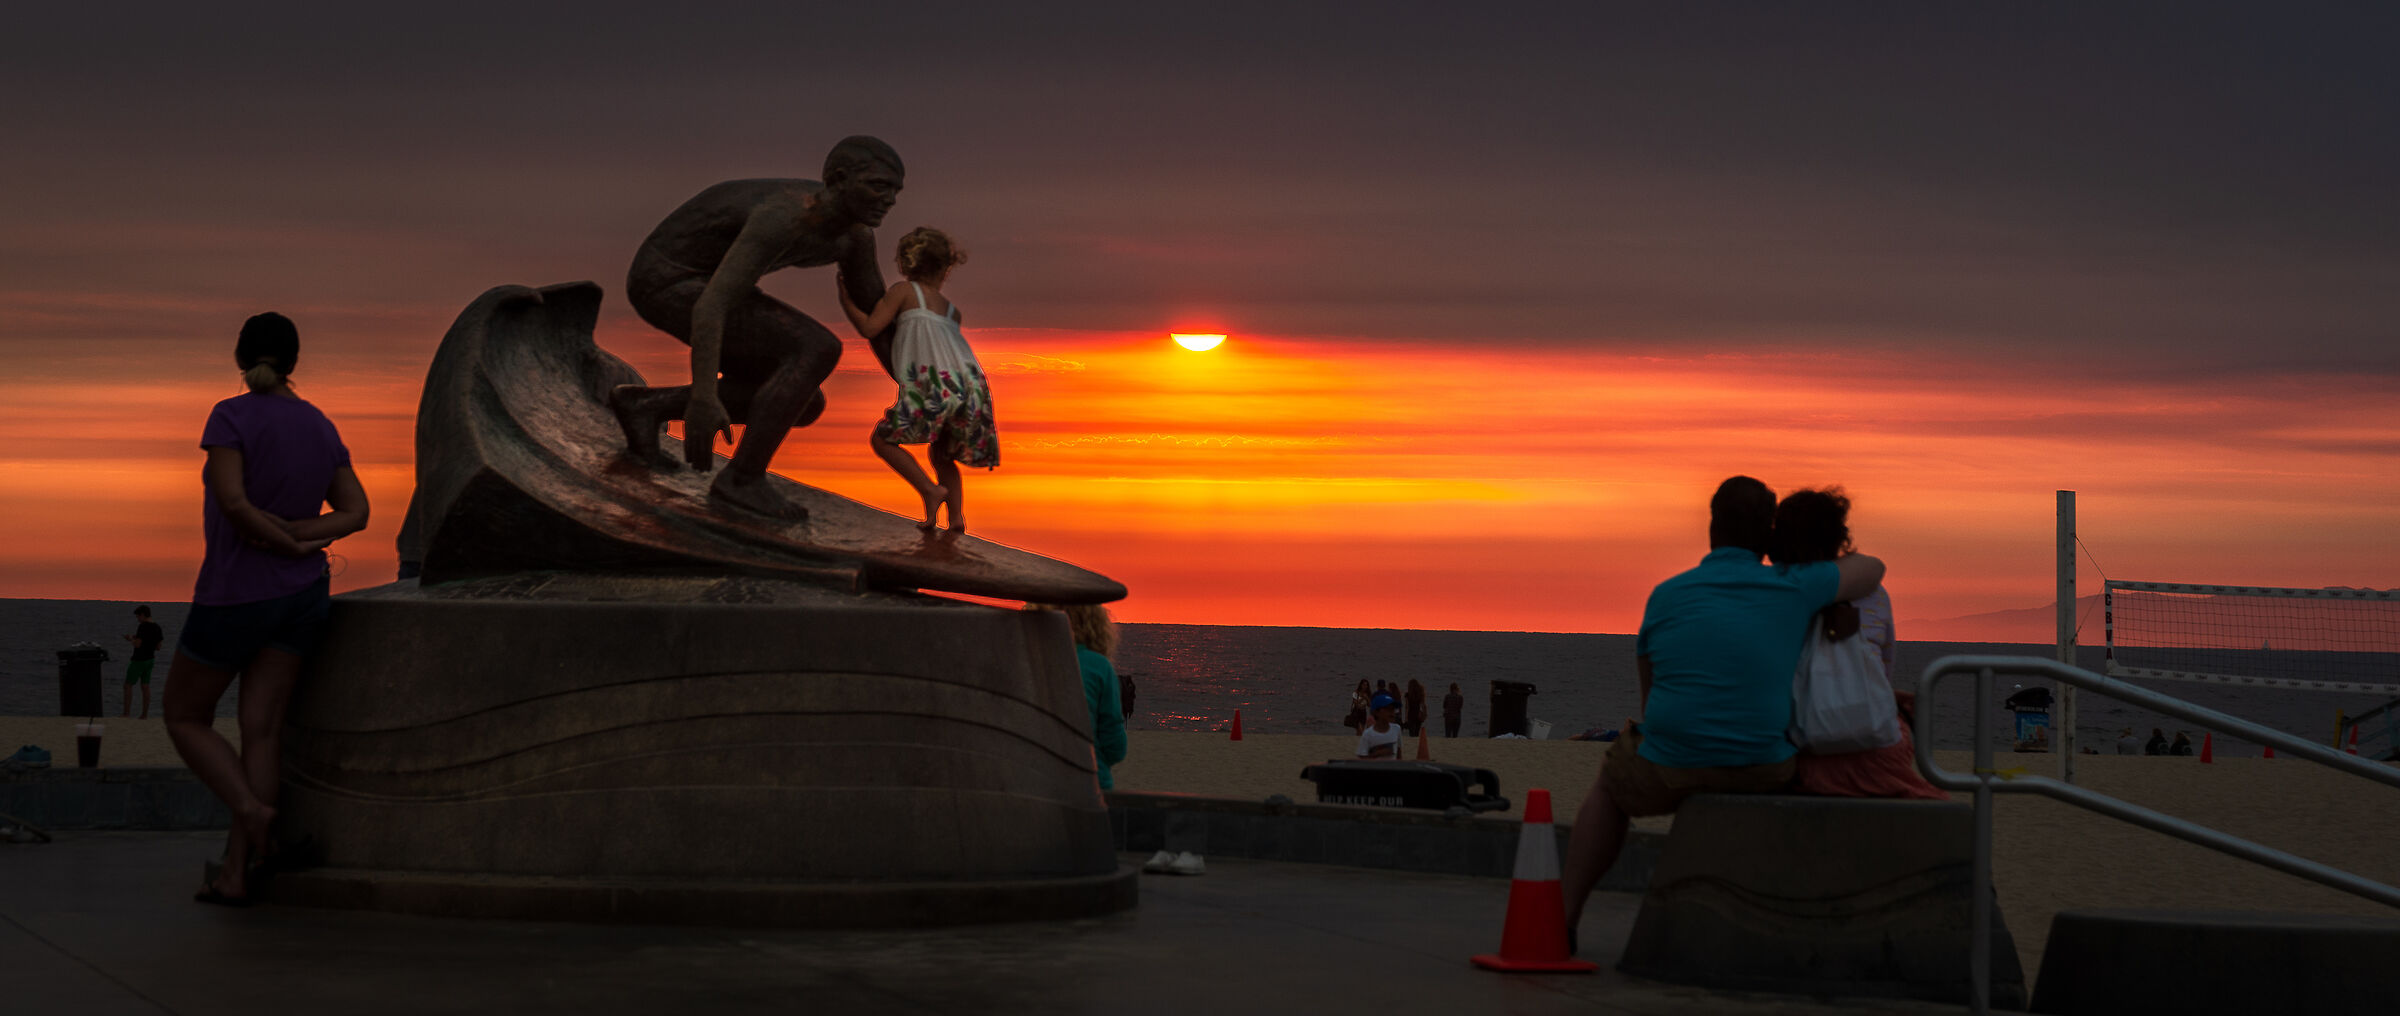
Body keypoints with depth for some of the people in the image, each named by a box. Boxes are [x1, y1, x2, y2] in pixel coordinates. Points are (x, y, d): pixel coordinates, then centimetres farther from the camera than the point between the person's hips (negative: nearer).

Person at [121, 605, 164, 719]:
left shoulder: (143, 627, -17)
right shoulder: (157, 628, 6)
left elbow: (138, 644, -23)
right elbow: (158, 646, 11)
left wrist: (131, 639, -2)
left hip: (139, 660, -8)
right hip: (150, 659, 8)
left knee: (128, 685, 2)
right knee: (145, 686, 10)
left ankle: (127, 713, 0)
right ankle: (145, 715, 9)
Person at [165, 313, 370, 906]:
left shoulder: (231, 417, -16)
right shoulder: (322, 429, 4)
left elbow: (231, 503, -27)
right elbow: (355, 514, 3)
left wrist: (293, 546, -12)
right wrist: (294, 533, -10)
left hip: (234, 596, -5)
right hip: (302, 597, 6)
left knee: (184, 720, 11)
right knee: (260, 729, 1)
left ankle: (252, 811, -12)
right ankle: (235, 875, -5)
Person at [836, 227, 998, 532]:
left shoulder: (904, 292, 10)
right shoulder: (952, 311, 27)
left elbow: (869, 328, 3)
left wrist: (846, 300, 16)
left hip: (934, 387, -6)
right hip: (971, 385, 6)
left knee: (883, 438, 12)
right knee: (941, 456, 26)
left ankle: (930, 490, -5)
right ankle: (957, 515, 7)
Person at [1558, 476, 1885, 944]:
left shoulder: (1666, 596, 0)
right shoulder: (1792, 590, 0)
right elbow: (1872, 569, 18)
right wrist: (1817, 563, 37)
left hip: (1671, 773, -1)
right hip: (1763, 773, 1)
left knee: (1610, 785, 34)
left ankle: (1564, 917, 29)